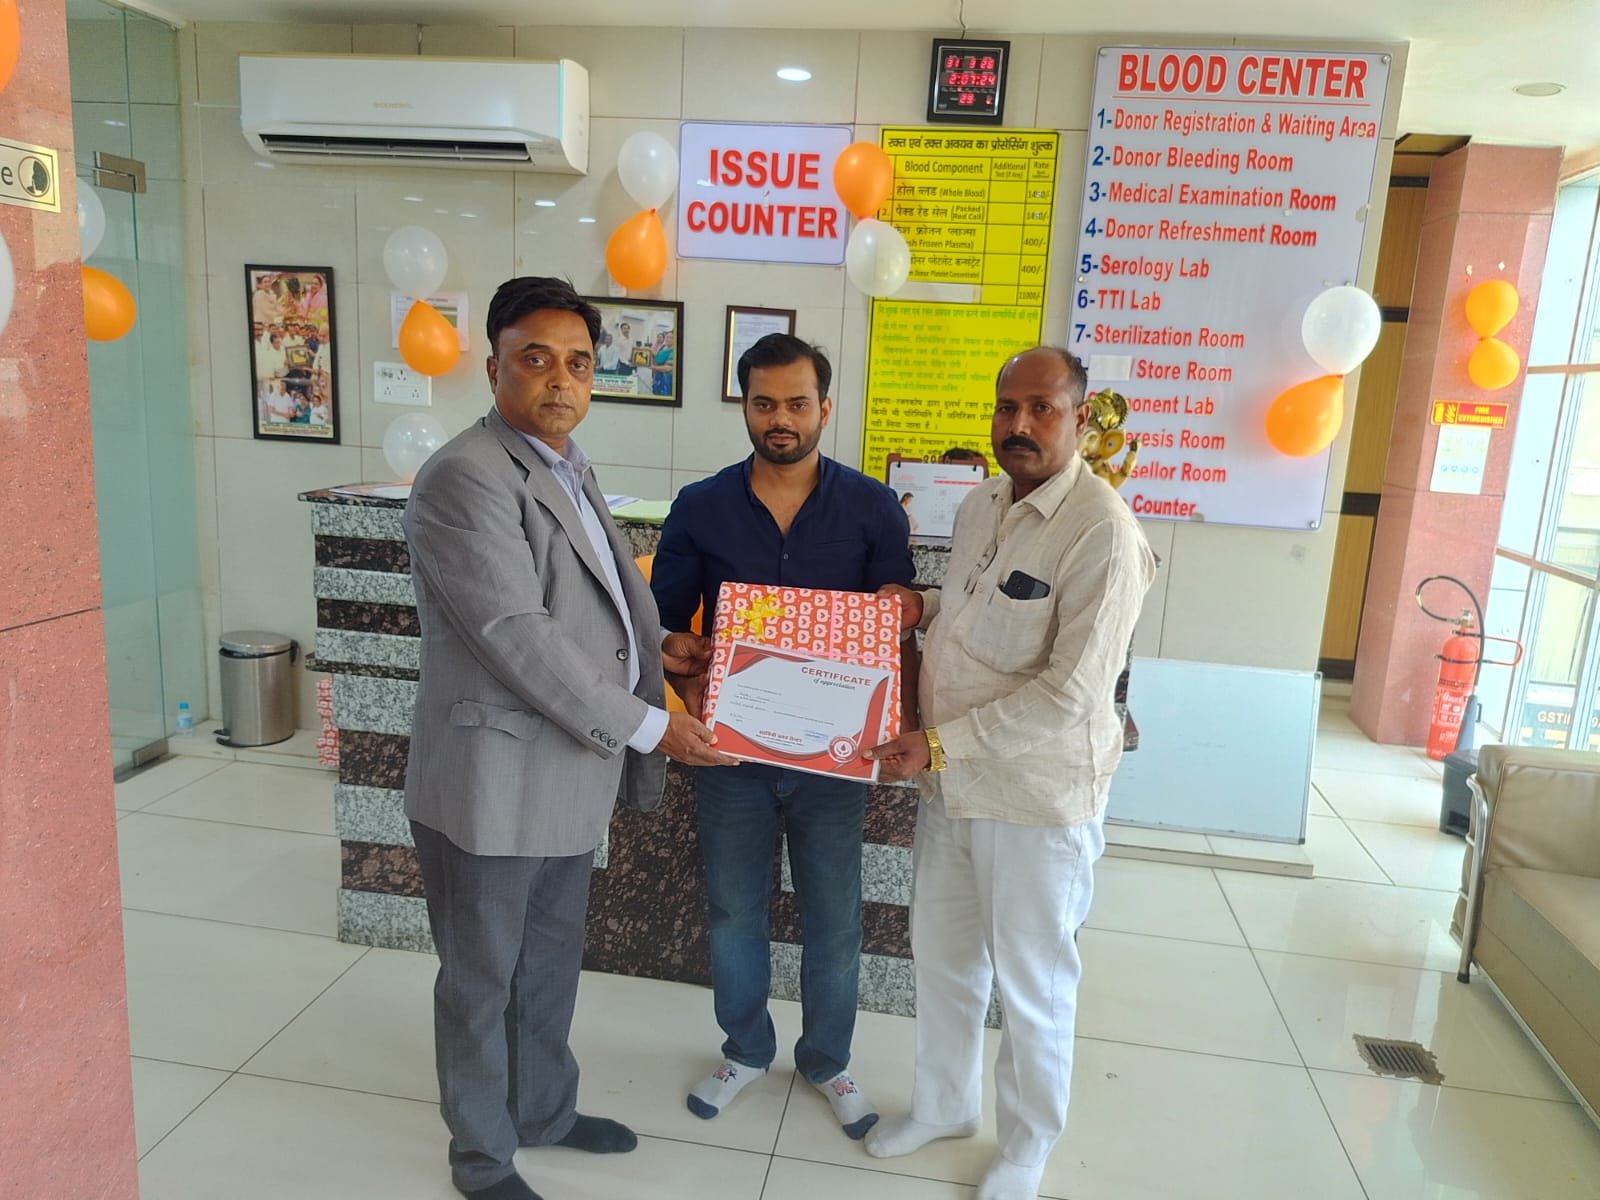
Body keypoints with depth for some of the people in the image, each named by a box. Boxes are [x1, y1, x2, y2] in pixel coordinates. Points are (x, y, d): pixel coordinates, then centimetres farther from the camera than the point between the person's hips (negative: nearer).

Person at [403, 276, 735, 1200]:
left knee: (552, 962, 24)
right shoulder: (466, 477, -20)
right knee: (483, 977, 12)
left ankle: (544, 1109, 45)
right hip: (496, 780, -8)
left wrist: (655, 646, 8)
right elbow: (517, 637, -26)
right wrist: (646, 727, -21)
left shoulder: (567, 465, 10)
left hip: (571, 769, 8)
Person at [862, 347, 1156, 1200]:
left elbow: (1072, 691, -24)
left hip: (1036, 797, -7)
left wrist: (940, 742, -22)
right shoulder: (980, 505, 6)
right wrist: (921, 609, 0)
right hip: (950, 782, 7)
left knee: (1031, 984, 13)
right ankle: (942, 1104, 46)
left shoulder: (1101, 531, -20)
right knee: (940, 955, 21)